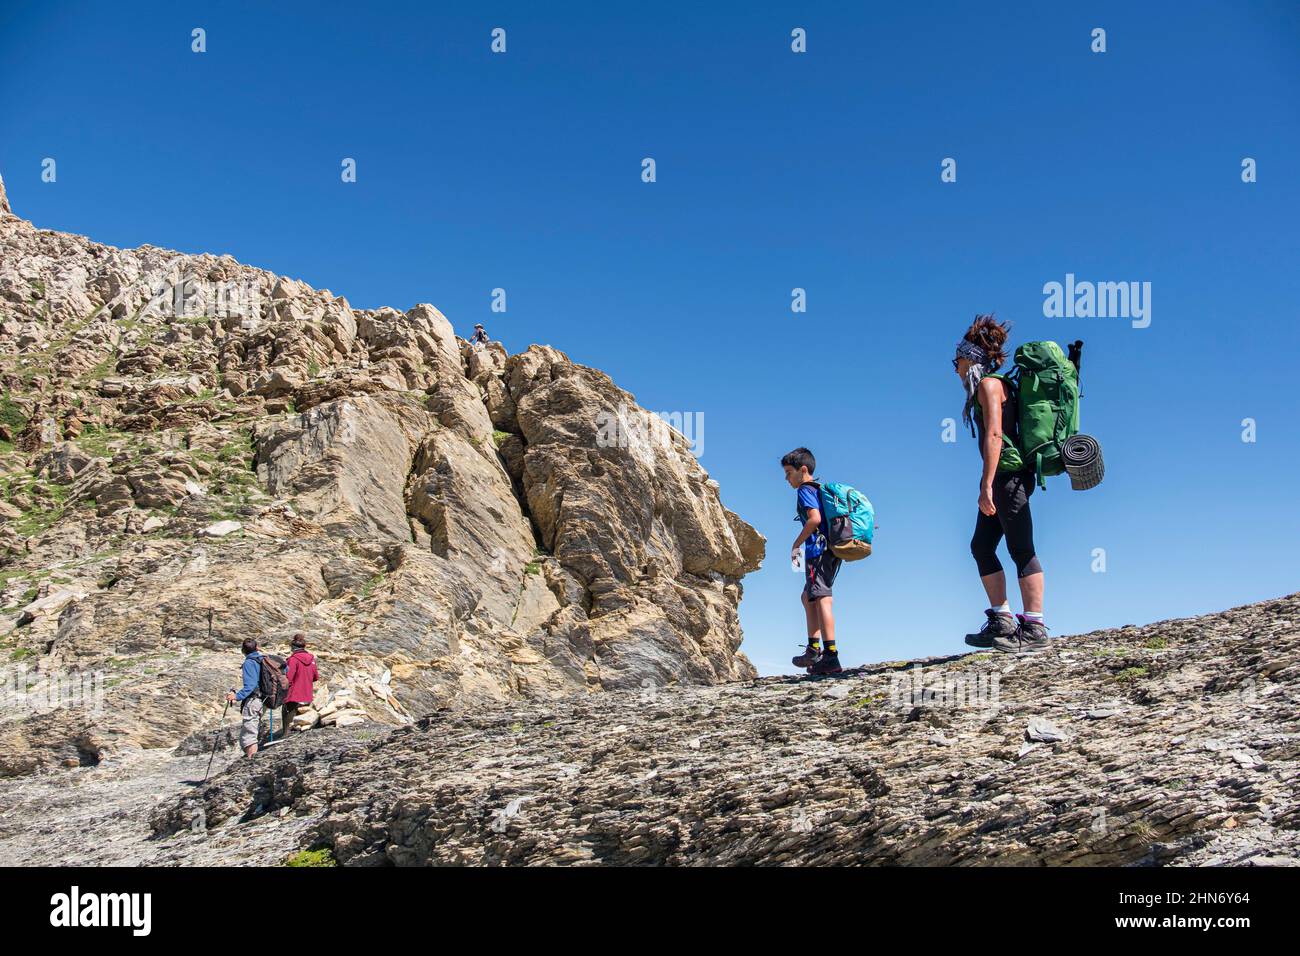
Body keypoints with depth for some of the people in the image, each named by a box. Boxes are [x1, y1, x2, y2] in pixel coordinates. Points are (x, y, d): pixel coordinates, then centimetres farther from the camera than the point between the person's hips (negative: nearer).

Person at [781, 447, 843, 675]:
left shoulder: (805, 490, -5)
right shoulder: (820, 490, 23)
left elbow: (815, 519, -20)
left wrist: (796, 544, -11)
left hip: (819, 551, -10)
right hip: (831, 551, 10)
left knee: (821, 600, -16)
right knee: (808, 597, 21)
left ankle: (831, 656, -23)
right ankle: (814, 649, 22)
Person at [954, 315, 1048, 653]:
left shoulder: (988, 383, -7)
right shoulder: (995, 385, 22)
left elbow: (994, 435, -17)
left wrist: (987, 485, -23)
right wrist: (989, 484, 22)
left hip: (1006, 473, -10)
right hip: (1004, 478, 10)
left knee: (1021, 550, -8)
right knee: (981, 546, 10)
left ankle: (1034, 628, -5)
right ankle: (1002, 622, 12)